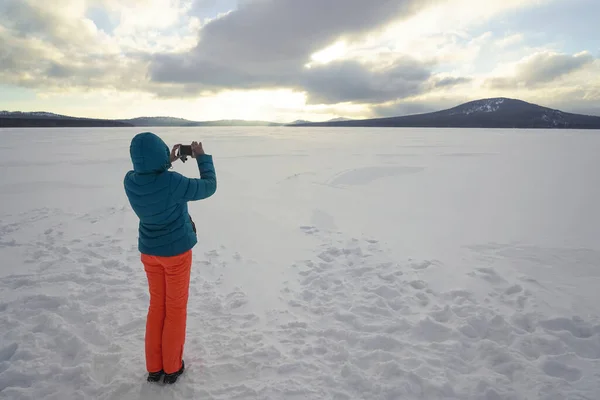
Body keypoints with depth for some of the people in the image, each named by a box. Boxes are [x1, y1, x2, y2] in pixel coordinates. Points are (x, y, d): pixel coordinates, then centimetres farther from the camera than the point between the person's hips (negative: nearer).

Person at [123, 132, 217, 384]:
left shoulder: (130, 181, -11)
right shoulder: (173, 182, -28)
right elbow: (209, 187, -13)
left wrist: (168, 163, 9)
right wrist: (202, 157, -3)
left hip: (149, 251, 5)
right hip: (176, 251, -5)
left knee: (157, 305, 19)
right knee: (176, 308, 12)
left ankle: (154, 368, 28)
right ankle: (172, 368, 25)